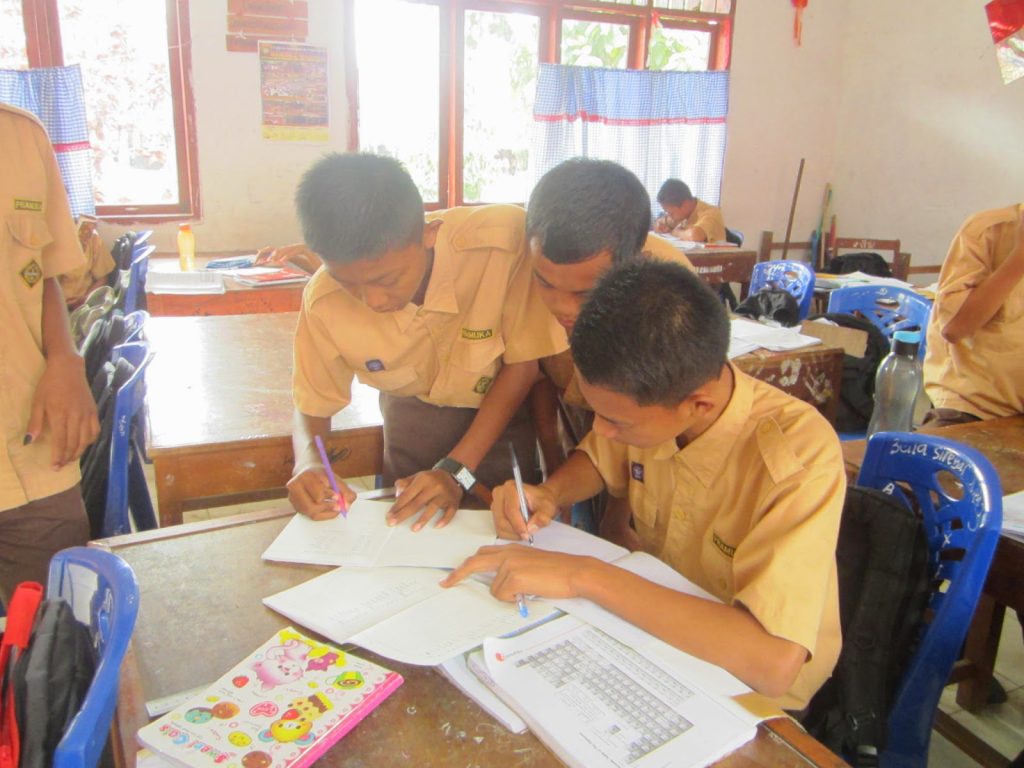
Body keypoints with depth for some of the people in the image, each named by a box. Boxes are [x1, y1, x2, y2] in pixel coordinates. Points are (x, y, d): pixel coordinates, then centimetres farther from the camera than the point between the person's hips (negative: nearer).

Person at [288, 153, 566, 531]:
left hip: (510, 404, -2)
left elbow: (523, 364, -23)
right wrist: (308, 462, -30)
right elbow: (313, 404, -8)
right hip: (413, 411, 2)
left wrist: (455, 470, -27)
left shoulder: (505, 240, -37)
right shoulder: (323, 301, -25)